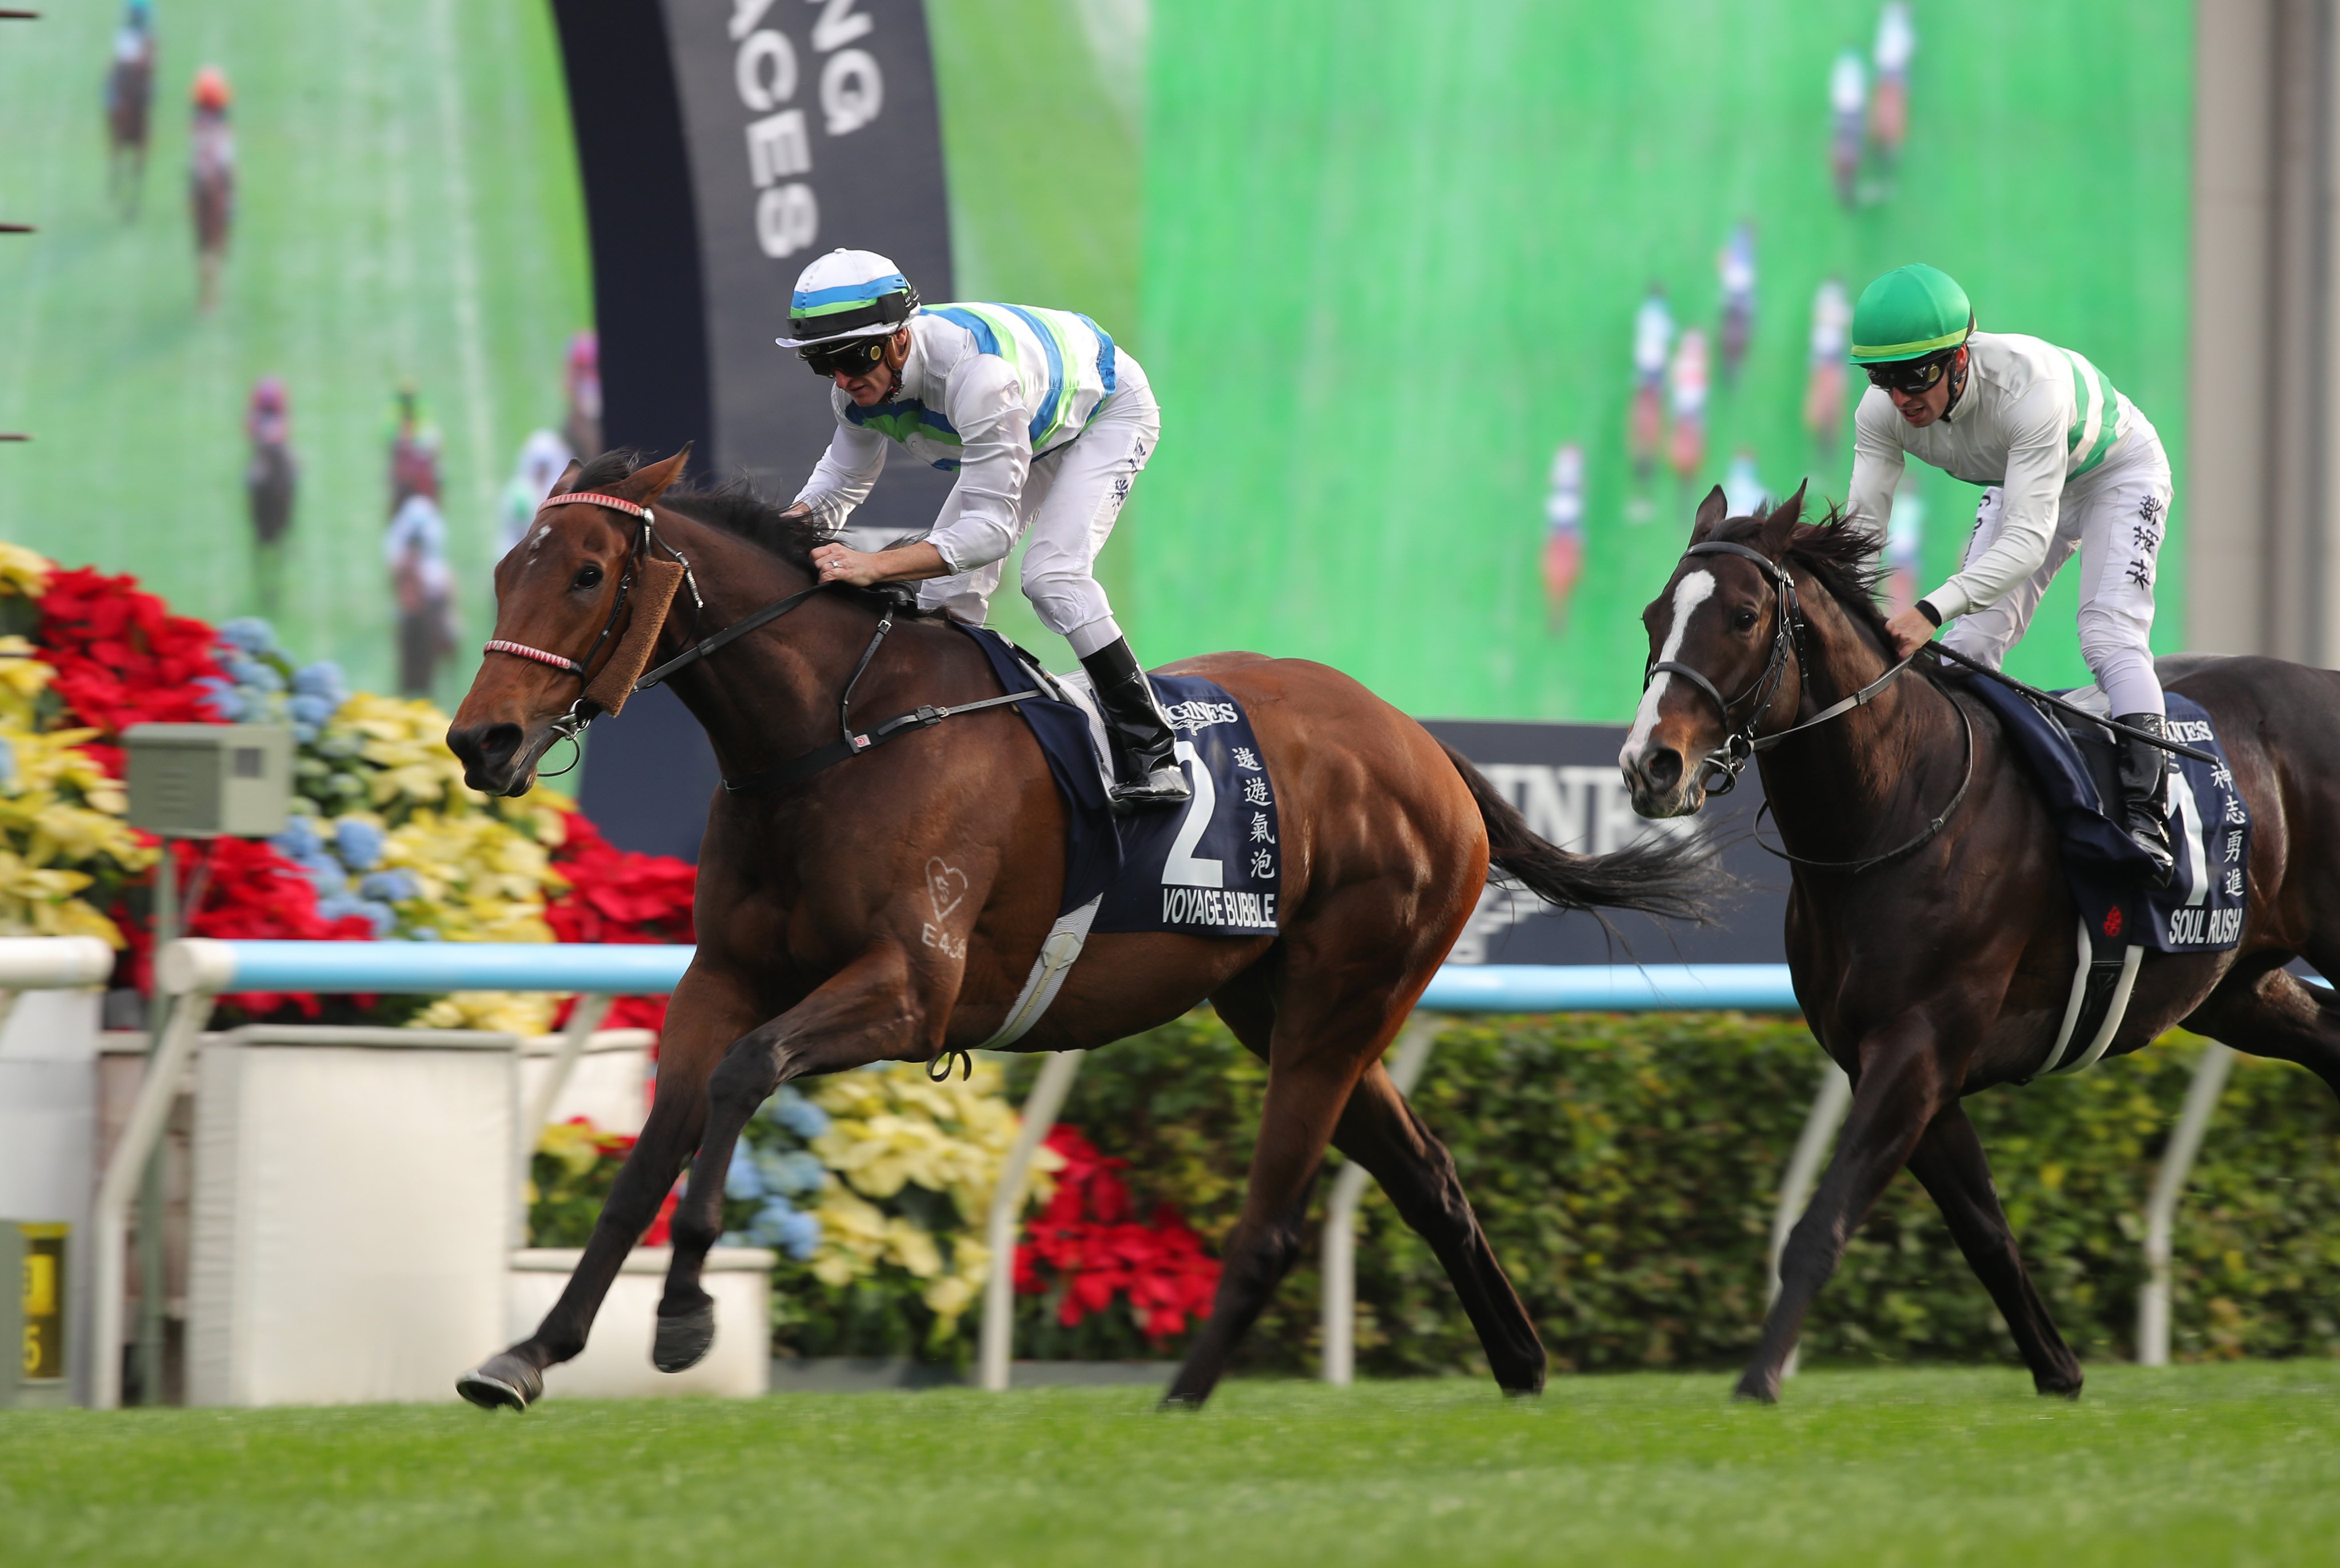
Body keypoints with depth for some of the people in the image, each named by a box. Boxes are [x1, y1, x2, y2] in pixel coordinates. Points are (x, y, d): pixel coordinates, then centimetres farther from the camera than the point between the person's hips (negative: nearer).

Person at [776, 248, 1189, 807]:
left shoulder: (976, 374, -46)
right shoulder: (859, 386, -22)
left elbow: (991, 526, -46)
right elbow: (842, 481, -4)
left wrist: (878, 564, -58)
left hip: (1108, 410, -8)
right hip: (1034, 427, 8)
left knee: (1052, 573, -24)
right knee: (947, 587, -1)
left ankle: (1153, 757, -18)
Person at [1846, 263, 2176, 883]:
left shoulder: (2029, 385, -46)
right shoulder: (1882, 412, -28)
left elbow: (2029, 540, -50)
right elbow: (1862, 523, -27)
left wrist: (1933, 610, -63)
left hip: (2118, 473, -6)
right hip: (2021, 483, 6)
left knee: (2108, 635, -21)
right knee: (1968, 645, -3)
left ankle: (2146, 816, -20)